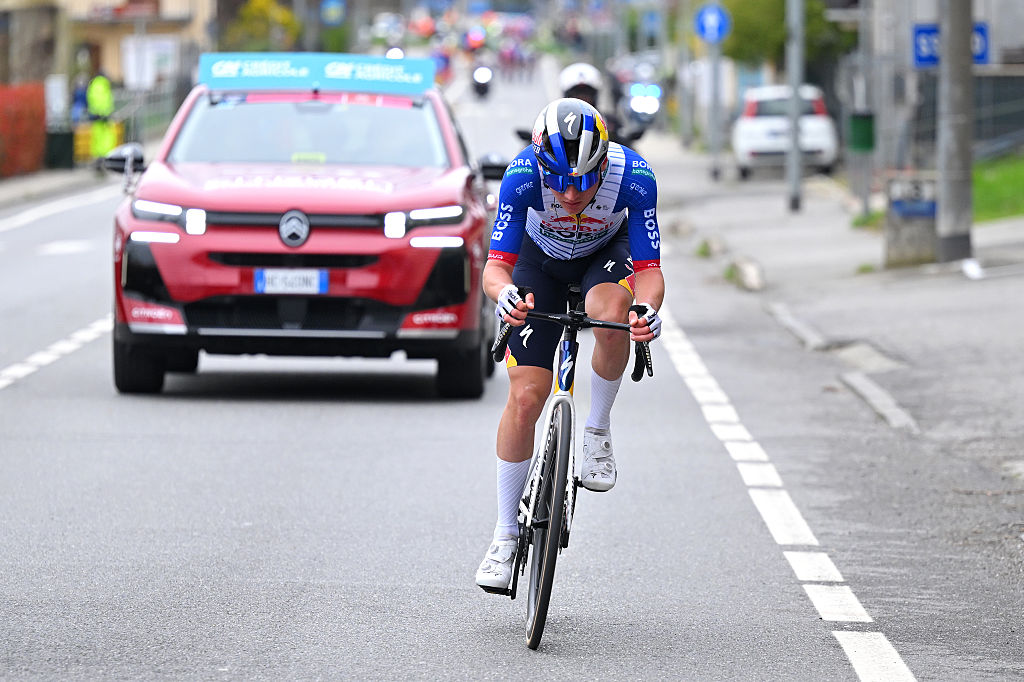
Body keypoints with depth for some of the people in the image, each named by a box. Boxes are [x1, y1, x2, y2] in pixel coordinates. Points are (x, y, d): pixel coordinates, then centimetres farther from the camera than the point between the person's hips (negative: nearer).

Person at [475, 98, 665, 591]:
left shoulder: (634, 177, -35)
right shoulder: (522, 176, -35)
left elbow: (650, 270, -31)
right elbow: (495, 265, -34)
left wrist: (647, 307, -53)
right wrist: (504, 294, -58)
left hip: (607, 254, 0)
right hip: (540, 260, 0)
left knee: (611, 311, -37)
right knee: (526, 396, -10)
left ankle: (598, 429, -11)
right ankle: (505, 534, 5)